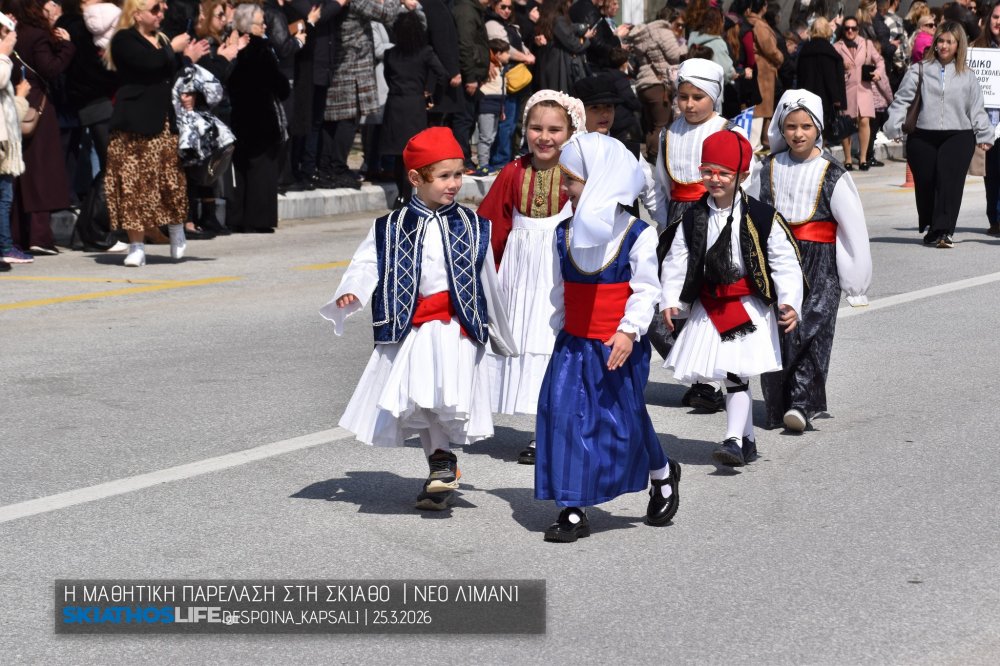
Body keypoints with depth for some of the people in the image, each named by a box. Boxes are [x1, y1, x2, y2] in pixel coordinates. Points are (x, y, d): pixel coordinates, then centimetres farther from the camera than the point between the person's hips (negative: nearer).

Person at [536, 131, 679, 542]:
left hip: (619, 347, -4)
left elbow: (645, 289, -11)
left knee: (626, 419, 5)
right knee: (564, 416, -5)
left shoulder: (637, 235, -10)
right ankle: (573, 511, 1)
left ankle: (662, 476, 36)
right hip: (573, 345, 4)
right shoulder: (564, 234, 5)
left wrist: (629, 329, -23)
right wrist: (556, 329, 17)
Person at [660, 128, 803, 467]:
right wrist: (670, 300, -6)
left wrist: (789, 303, -18)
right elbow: (677, 261, 5)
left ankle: (734, 441, -13)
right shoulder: (693, 218, 3)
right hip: (708, 308, 4)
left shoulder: (762, 217, -8)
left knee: (736, 374, -13)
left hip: (749, 307, -4)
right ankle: (747, 439, 24)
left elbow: (785, 263, -8)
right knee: (733, 377, 12)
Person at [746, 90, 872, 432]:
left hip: (819, 263, -3)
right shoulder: (769, 169, 6)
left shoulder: (832, 174, -4)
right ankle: (777, 406, 12)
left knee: (811, 328, -13)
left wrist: (856, 281, -2)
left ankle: (803, 403, -13)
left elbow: (853, 226, -3)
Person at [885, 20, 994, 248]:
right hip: (923, 137, 1)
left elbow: (976, 109, 14)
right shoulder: (920, 70, 8)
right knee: (925, 182, 1)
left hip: (958, 136, -1)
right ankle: (931, 228, 21)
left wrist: (984, 135, 8)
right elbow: (902, 99, 7)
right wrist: (894, 126, -1)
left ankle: (944, 230, -22)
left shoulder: (967, 75, 11)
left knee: (949, 179, -18)